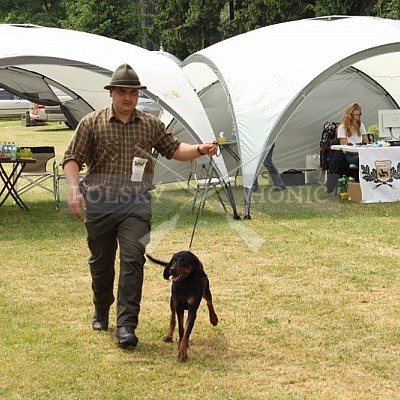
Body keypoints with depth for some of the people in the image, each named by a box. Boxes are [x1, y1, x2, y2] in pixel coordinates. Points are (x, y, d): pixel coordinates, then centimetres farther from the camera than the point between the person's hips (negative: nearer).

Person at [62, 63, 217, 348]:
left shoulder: (151, 125, 9)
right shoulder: (91, 124, 1)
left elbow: (173, 149, 16)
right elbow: (72, 159, -1)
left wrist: (200, 150, -3)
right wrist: (74, 189, -17)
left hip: (136, 206, 0)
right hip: (99, 205, 0)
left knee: (133, 259, -14)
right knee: (101, 262, 11)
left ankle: (126, 325, -16)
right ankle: (101, 313, 36)